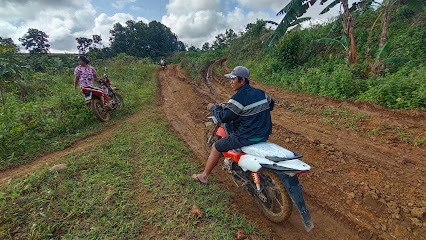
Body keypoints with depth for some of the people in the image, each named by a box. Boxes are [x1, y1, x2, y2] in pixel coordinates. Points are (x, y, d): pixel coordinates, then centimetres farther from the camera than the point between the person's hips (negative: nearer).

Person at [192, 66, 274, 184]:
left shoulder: (238, 98, -20)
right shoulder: (261, 93, 5)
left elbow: (223, 117, -19)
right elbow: (271, 105, 21)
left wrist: (213, 107, -2)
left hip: (247, 137, -8)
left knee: (216, 147, 7)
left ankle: (204, 176, 21)